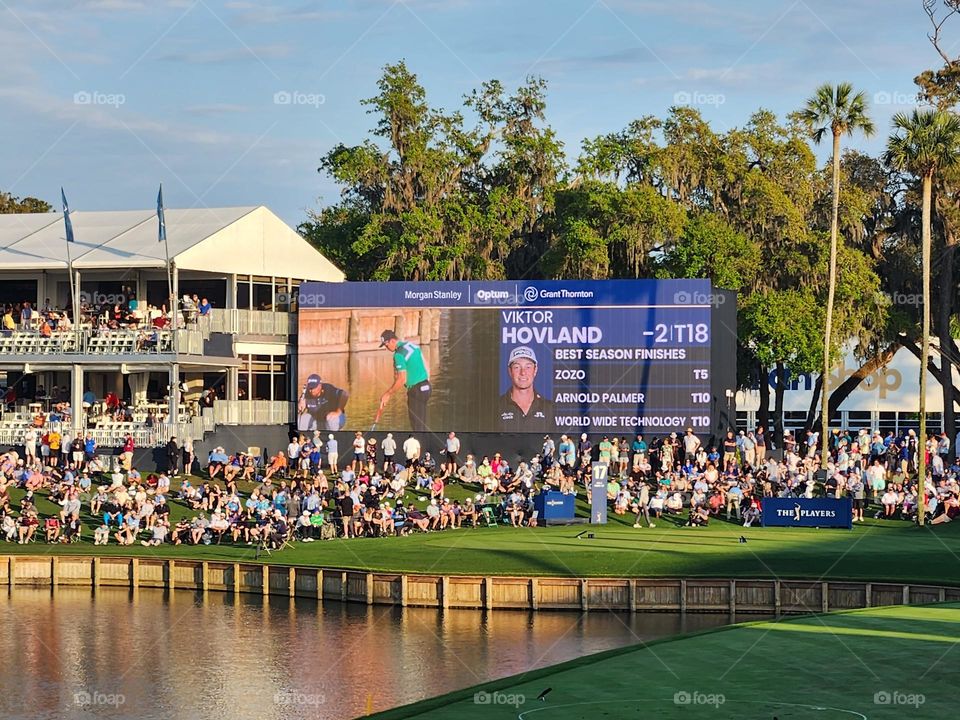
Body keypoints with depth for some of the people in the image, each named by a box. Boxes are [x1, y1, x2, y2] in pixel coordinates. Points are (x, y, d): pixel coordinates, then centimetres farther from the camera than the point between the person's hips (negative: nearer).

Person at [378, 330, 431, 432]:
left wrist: (388, 394, -12)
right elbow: (426, 367, 15)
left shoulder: (399, 354, -18)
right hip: (426, 386, 9)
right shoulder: (413, 345, 9)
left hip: (416, 390, -9)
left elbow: (402, 380, -21)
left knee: (418, 425, -3)